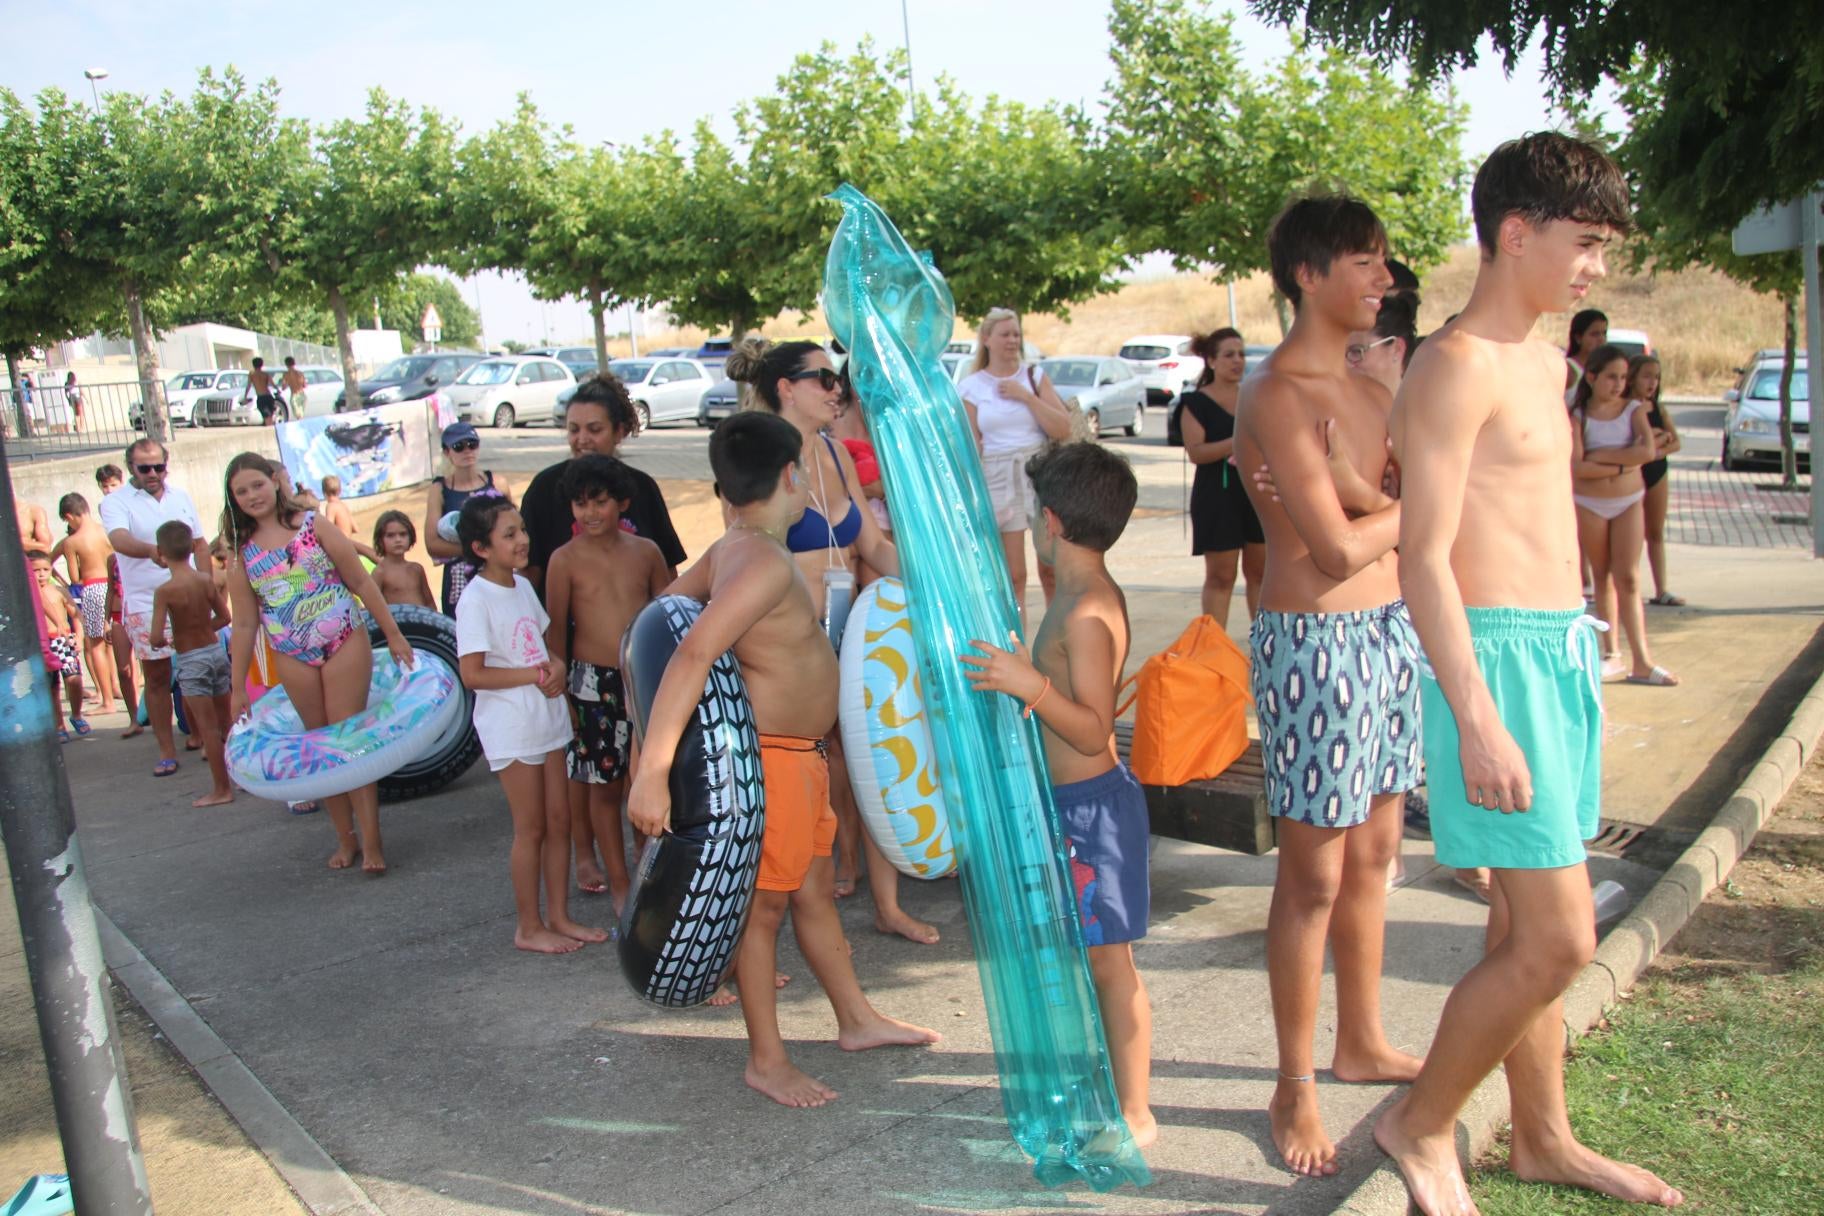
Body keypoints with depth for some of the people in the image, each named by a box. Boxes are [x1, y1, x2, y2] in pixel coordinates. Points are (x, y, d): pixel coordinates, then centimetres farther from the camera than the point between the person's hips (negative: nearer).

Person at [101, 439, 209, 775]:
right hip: (146, 605, -3)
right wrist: (151, 551, -44)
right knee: (156, 677, 4)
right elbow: (120, 540, -24)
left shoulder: (181, 496, 10)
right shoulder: (116, 502, -4)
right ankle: (166, 750, 11)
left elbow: (200, 544, 17)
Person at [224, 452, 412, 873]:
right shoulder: (242, 551, 4)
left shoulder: (313, 524, -2)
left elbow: (361, 581, 0)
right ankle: (345, 838, 18)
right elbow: (245, 623, 7)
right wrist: (238, 688, 7)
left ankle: (371, 841, 0)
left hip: (344, 645, -3)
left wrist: (394, 635, -1)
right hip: (293, 660, 3)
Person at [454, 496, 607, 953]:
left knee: (559, 820, 11)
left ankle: (559, 916, 24)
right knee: (532, 828, 1)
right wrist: (534, 675, -18)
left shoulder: (522, 586, 8)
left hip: (548, 719, 8)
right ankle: (529, 926, 16)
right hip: (511, 728, -8)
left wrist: (556, 667, -4)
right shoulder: (476, 599, -15)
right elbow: (472, 674, -20)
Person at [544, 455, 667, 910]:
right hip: (593, 682, -2)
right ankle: (619, 882, 16)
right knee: (603, 785, 4)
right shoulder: (565, 560, -4)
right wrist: (559, 688, -3)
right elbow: (556, 629, -1)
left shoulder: (646, 552, 3)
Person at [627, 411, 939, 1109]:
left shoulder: (732, 549, 5)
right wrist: (653, 771, -37)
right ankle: (766, 1060, 21)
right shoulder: (766, 563, -25)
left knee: (816, 889, 20)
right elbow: (692, 655, -34)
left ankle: (857, 1020, 36)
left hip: (801, 756, 10)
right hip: (772, 758, -10)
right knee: (764, 905, 5)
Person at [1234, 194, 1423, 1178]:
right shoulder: (1276, 394, -15)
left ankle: (1362, 1043, 35)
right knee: (1314, 875, 0)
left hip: (1390, 628, 9)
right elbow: (1339, 549, -21)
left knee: (1373, 855, 17)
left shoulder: (1367, 389, 13)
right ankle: (1294, 1090, 15)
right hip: (1316, 642, -8)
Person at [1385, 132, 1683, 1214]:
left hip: (1565, 648, 9)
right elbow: (1425, 559, -19)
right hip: (1499, 652, -9)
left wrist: (1573, 657, 21)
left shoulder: (1546, 362, 17)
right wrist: (1477, 719, -23)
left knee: (1531, 928, 16)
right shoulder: (1457, 365, -13)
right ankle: (1421, 1124, 12)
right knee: (1558, 940, -7)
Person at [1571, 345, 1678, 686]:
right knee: (1603, 578, 8)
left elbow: (1647, 451, -19)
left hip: (1629, 502, 0)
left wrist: (1600, 455, -15)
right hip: (1588, 504, 0)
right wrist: (1622, 464, -17)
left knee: (1628, 579, -4)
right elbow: (1576, 467, -17)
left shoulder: (1635, 409, -1)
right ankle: (1610, 653, 15)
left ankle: (1642, 661, -6)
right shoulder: (1578, 416, -5)